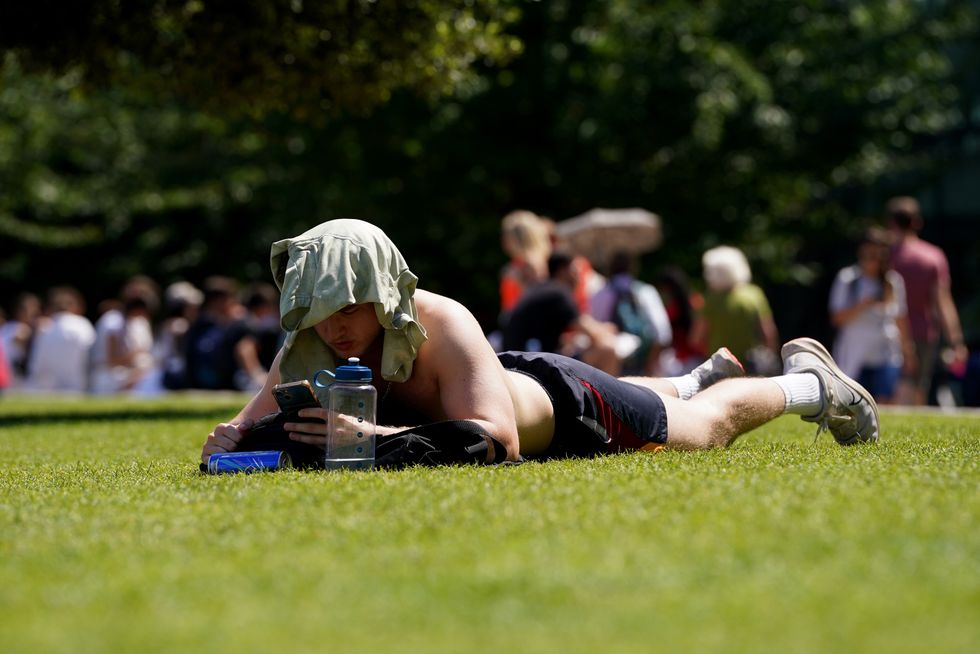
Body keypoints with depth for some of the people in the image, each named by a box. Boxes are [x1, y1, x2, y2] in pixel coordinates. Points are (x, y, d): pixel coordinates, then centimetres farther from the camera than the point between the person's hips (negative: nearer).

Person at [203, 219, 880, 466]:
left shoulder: (442, 326, -45)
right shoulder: (310, 347, -30)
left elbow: (498, 439, -55)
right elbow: (252, 424, -24)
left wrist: (374, 436, -64)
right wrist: (233, 441, -49)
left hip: (563, 403, -6)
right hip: (510, 379, 6)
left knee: (709, 425, 18)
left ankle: (807, 383, 48)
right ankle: (705, 373, 68)